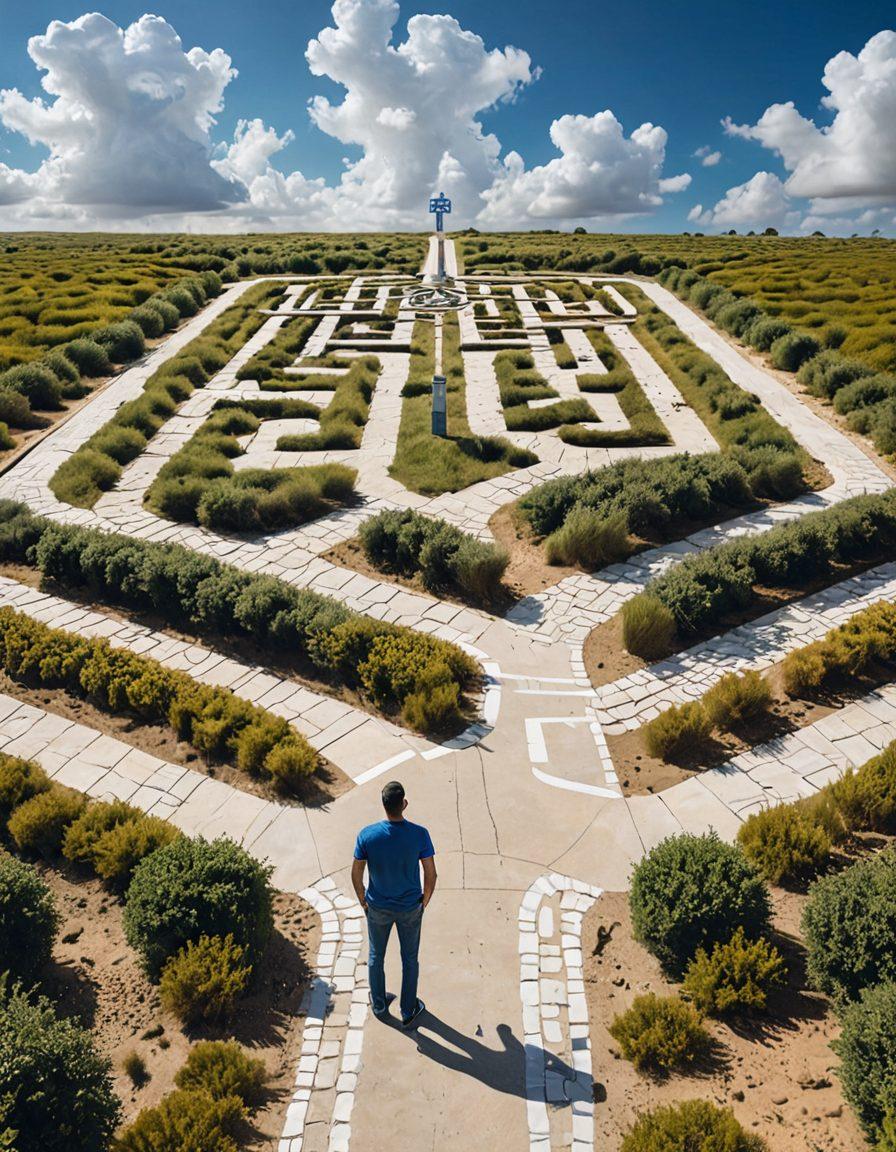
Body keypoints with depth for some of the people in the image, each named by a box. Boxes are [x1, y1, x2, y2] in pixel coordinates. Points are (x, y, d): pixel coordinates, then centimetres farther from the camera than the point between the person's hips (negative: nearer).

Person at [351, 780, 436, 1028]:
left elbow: (356, 874, -11)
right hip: (410, 908, 0)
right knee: (410, 958, 21)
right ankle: (408, 1011, 38)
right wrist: (424, 901, 4)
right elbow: (431, 875, -15)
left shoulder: (367, 835, -23)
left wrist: (364, 901, 6)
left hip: (378, 907, 1)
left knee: (376, 956, 25)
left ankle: (379, 1005, 44)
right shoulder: (419, 834, -24)